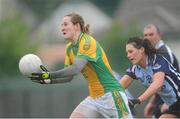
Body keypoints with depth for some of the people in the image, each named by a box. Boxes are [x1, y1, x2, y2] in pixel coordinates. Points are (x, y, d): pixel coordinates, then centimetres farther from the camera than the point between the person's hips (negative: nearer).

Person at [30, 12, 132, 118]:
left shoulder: (87, 42, -17)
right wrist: (50, 80, -7)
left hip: (111, 94, -8)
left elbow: (76, 69, -30)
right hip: (93, 97, 8)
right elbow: (69, 76, 10)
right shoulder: (69, 48, 8)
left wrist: (50, 75, -34)